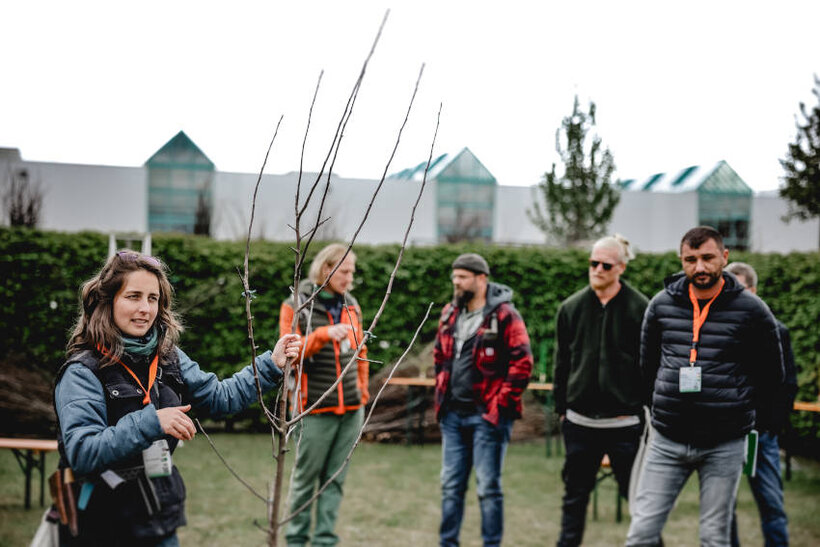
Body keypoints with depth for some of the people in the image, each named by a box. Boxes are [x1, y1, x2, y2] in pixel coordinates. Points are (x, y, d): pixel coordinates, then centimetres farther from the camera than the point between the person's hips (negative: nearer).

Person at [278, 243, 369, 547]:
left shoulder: (351, 306, 13)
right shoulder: (296, 306, -3)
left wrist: (362, 391, 16)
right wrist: (323, 334, -23)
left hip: (350, 409, 5)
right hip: (316, 409, -5)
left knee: (335, 479, 7)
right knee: (306, 478, 3)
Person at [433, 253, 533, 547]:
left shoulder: (504, 315, -11)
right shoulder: (450, 314, 10)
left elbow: (522, 362, -14)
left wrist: (501, 403, -14)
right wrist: (441, 395, 14)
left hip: (487, 415, -6)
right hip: (453, 414, 7)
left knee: (488, 487, 0)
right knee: (450, 484, 12)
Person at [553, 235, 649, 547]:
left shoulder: (640, 308, -4)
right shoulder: (571, 308, 6)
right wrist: (561, 407, 11)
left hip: (624, 423, -3)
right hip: (580, 421, 3)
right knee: (575, 494, 12)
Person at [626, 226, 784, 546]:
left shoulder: (751, 310, -5)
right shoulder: (661, 305, 3)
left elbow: (772, 376, 5)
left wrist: (732, 399, 6)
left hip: (724, 446, -2)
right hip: (667, 441, 2)